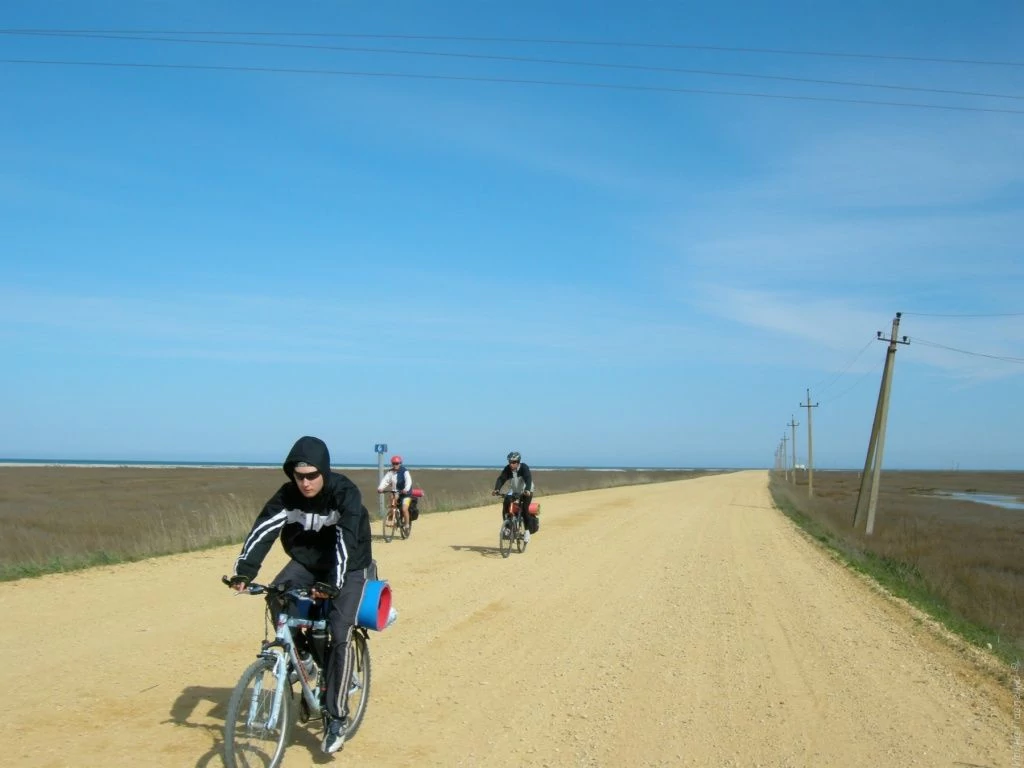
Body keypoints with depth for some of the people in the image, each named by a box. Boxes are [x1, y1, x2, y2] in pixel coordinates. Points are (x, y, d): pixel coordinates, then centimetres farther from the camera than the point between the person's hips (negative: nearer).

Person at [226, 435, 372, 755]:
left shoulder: (345, 493, -27)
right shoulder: (288, 495, -17)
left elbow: (346, 541, -37)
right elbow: (263, 530, -27)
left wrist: (332, 584, -50)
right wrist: (244, 570, -42)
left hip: (347, 568, -4)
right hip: (307, 561, 4)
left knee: (339, 636, -15)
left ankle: (336, 718, -4)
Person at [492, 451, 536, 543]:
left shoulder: (524, 468, -24)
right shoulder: (507, 469, -15)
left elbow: (528, 479, -38)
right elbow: (501, 479, -27)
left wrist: (527, 490, -57)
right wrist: (496, 489, -46)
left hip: (526, 492, -4)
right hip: (513, 492, 4)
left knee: (524, 508, -24)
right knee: (506, 503, -20)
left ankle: (527, 531, -12)